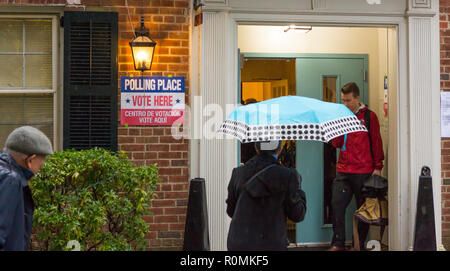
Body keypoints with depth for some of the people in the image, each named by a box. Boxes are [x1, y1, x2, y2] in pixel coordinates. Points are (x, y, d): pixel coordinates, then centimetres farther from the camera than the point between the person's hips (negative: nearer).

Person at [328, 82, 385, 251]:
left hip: (364, 172, -4)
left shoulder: (369, 117, -1)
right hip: (343, 172, 4)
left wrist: (377, 167, -5)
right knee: (337, 205, -4)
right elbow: (336, 143, 8)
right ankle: (338, 243, 4)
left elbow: (376, 142, 0)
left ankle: (360, 244, 16)